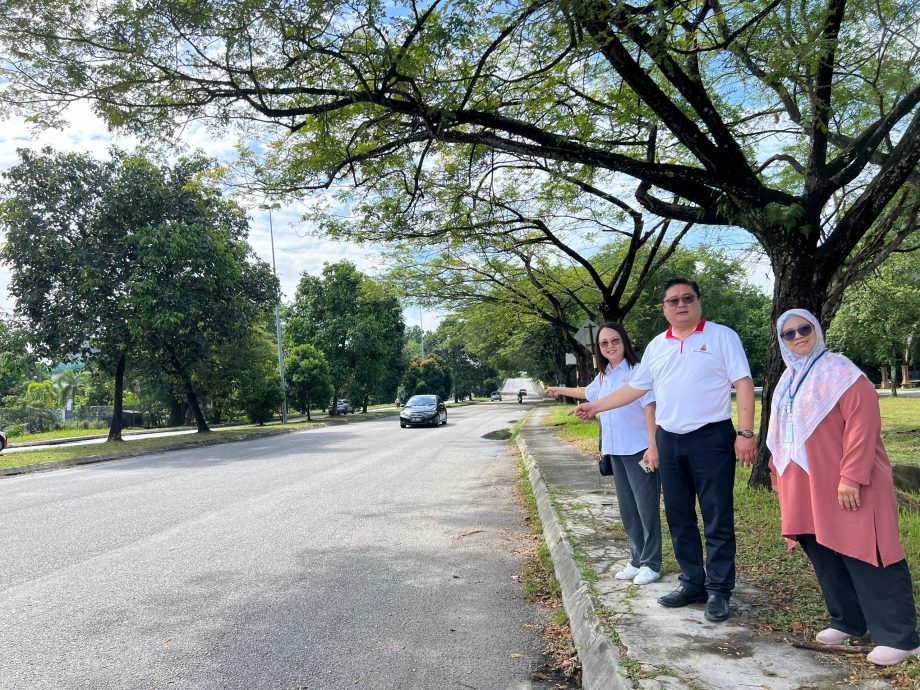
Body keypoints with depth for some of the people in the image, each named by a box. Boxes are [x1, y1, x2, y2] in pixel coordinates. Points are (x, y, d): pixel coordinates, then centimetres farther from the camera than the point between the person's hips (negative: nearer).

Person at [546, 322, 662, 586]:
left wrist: (653, 446, -22)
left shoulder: (637, 371, -11)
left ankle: (651, 564, 9)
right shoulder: (604, 377, 12)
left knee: (646, 506, -2)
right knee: (627, 509, 12)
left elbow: (650, 408, -16)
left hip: (639, 450, -7)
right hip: (615, 452, 8)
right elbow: (587, 392, 33)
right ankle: (637, 561, 23)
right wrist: (560, 390, 47)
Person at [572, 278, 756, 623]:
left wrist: (746, 433, -15)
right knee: (679, 518, 11)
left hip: (711, 439, -5)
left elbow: (744, 384, -7)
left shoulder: (722, 336, -2)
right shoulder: (656, 346, 12)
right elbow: (635, 388, 17)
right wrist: (595, 406, 13)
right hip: (668, 440, 5)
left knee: (717, 519, 0)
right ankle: (692, 583, 24)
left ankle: (718, 591, 11)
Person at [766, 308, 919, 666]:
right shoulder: (788, 380, 16)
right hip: (806, 488, 7)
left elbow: (862, 422, -17)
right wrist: (779, 473, 20)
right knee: (823, 555, 10)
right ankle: (847, 621, 23)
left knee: (864, 556, -5)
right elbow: (781, 435, 22)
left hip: (844, 486, -7)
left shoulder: (838, 371, -8)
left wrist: (851, 476, -22)